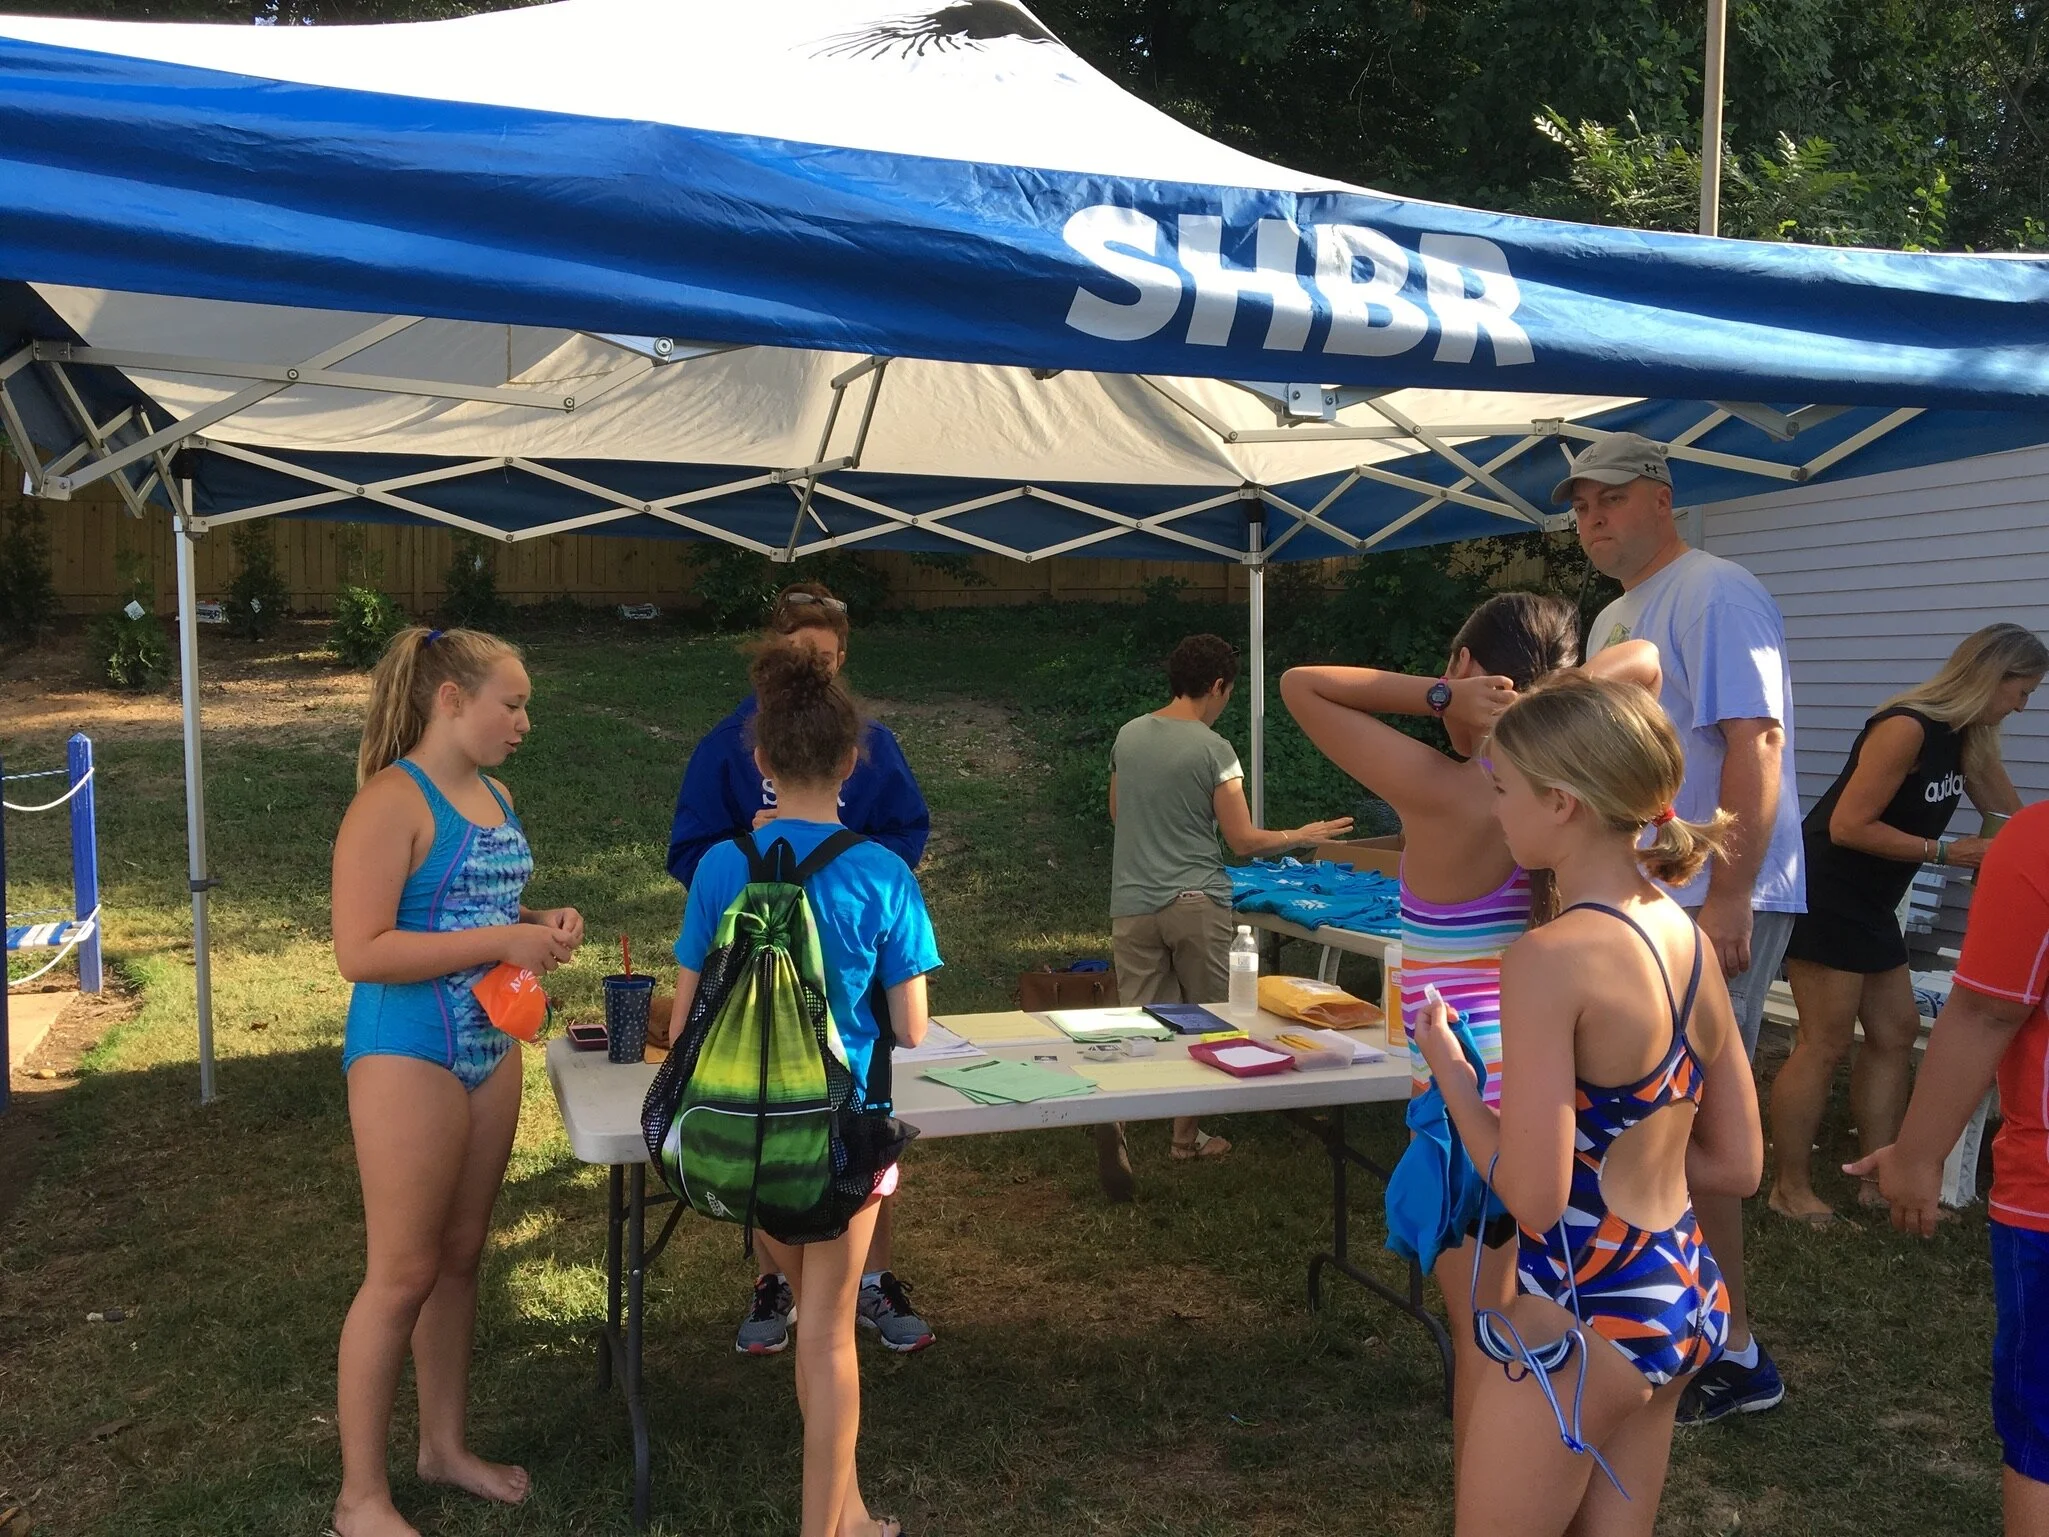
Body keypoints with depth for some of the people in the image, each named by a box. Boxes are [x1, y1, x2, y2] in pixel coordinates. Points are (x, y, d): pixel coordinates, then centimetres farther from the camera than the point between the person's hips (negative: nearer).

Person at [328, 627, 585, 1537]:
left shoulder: (494, 796, 9)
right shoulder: (392, 801, -16)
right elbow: (360, 951, -22)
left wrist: (541, 924, 2)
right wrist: (503, 943, -23)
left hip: (489, 1047, 8)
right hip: (408, 1054, -8)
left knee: (460, 1258, 17)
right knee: (403, 1273, 1)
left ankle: (445, 1445, 33)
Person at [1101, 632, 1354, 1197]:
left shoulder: (1128, 735, 6)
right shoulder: (1212, 749, -10)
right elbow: (1243, 841, -8)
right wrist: (1302, 836, 7)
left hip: (1133, 903, 4)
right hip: (1196, 902, -4)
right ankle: (1187, 1135, 20)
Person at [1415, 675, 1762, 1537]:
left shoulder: (1551, 957, -23)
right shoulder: (1690, 940, 1)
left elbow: (1534, 1197, -22)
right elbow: (1738, 1165, 8)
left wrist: (1449, 1070, -9)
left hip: (1585, 1314, -8)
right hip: (1682, 1297, 8)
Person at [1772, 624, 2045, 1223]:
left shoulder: (1967, 740, 9)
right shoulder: (1906, 728, -20)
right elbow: (1848, 826, -23)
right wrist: (1946, 852, -19)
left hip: (1870, 904, 10)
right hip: (1825, 896, -10)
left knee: (1896, 1033, 12)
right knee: (1825, 1043, -6)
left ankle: (1879, 1179, 21)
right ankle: (1790, 1189, 4)